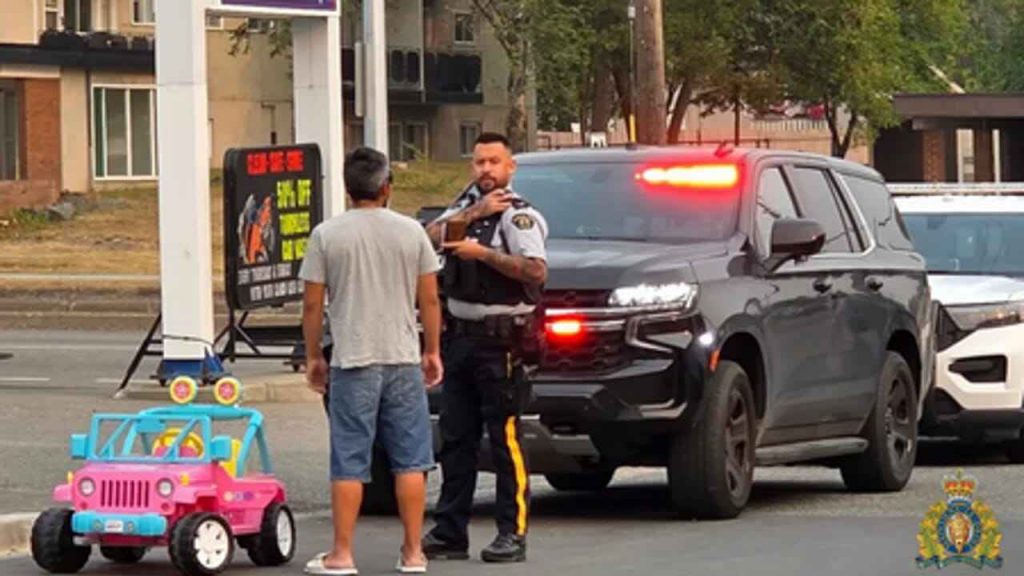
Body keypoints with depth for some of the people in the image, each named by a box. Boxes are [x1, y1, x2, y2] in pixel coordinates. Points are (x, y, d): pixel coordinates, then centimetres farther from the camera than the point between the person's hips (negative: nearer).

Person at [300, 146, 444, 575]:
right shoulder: (411, 232, 2)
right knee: (410, 460, 8)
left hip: (353, 362, -2)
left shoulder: (327, 235, -3)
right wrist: (432, 351, 16)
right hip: (404, 361, 2)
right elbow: (429, 299, 5)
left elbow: (313, 305, -2)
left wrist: (313, 355, 9)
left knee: (349, 463, 2)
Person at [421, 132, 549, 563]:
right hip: (460, 334, 8)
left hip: (500, 339, -8)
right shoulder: (469, 201, 16)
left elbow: (536, 271, -22)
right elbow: (433, 236, 1)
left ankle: (513, 533, -4)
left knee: (505, 439, -7)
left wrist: (483, 253, -21)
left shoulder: (518, 215, -8)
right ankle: (450, 532, 15)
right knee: (455, 438, 10)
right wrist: (474, 214, -9)